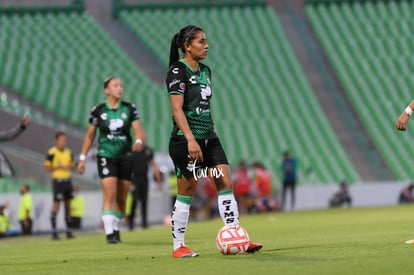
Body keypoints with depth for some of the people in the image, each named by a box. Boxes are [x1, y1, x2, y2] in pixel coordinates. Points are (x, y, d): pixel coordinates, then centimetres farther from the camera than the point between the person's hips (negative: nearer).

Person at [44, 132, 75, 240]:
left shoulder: (68, 152, 12)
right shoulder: (52, 152, -6)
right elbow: (47, 167, -7)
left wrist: (69, 166, -1)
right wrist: (58, 167, -16)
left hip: (67, 180, 6)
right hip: (57, 181, -6)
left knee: (68, 204, 6)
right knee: (56, 204, -10)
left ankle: (68, 231, 11)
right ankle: (54, 232, -6)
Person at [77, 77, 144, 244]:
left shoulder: (129, 109, 1)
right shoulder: (98, 111, -2)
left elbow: (138, 130, -7)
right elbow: (89, 135, 7)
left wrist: (138, 141, -29)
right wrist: (82, 157, 4)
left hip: (125, 157, 2)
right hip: (106, 156, -2)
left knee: (121, 199, 9)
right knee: (110, 196, -15)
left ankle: (116, 229, 27)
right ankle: (109, 233, -15)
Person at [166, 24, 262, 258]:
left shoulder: (205, 71, 15)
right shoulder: (178, 71, -10)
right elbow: (177, 109, -18)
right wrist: (191, 140, -26)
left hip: (209, 138, 8)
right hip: (186, 140, -8)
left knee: (226, 183, -2)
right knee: (188, 190, -2)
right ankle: (178, 246, 9)